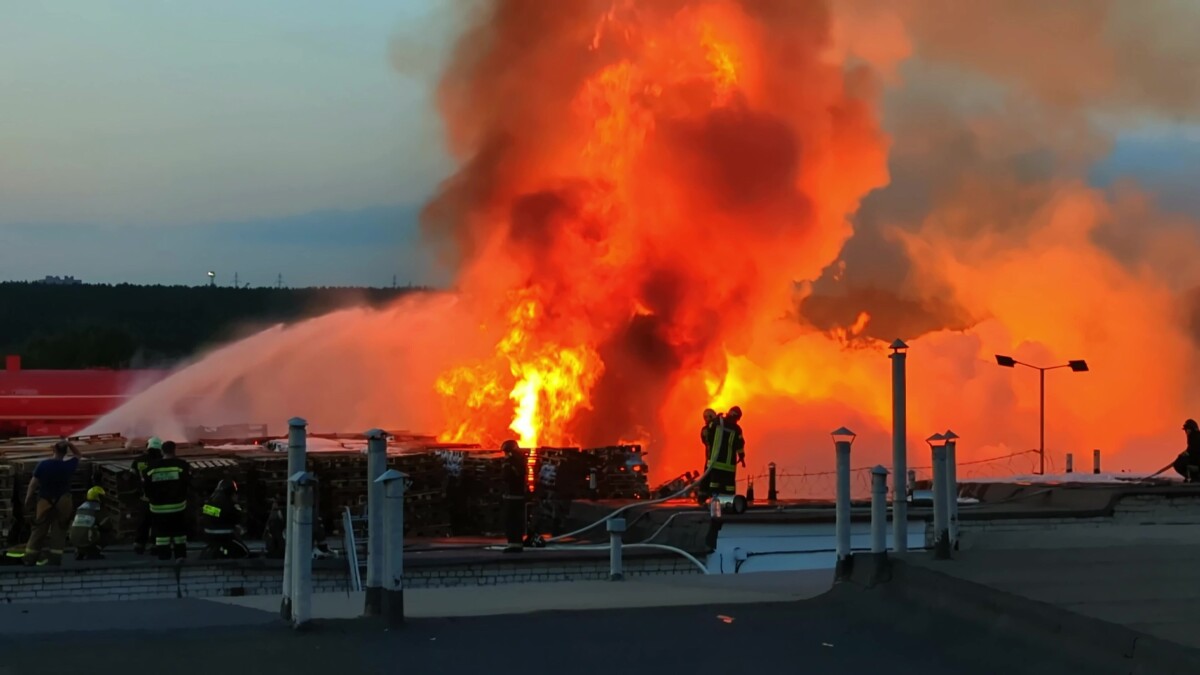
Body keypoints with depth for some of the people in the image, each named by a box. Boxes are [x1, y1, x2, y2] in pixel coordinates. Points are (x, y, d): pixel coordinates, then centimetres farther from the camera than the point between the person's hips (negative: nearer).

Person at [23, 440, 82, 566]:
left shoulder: (42, 465, -10)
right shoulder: (67, 466, -11)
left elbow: (33, 483, -6)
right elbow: (77, 455, 9)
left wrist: (28, 499, 2)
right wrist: (69, 444, -6)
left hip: (44, 501, 1)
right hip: (62, 502, -1)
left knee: (38, 531, 9)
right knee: (59, 531, 5)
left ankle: (30, 558, 11)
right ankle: (55, 558, -1)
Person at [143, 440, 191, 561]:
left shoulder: (152, 468, 1)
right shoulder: (181, 465, -8)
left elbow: (147, 487, 5)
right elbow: (188, 482, -5)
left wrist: (152, 498, 20)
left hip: (158, 506, 1)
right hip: (177, 505, -1)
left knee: (161, 532, 7)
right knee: (179, 531, 9)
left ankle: (163, 555, 7)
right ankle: (180, 554, 6)